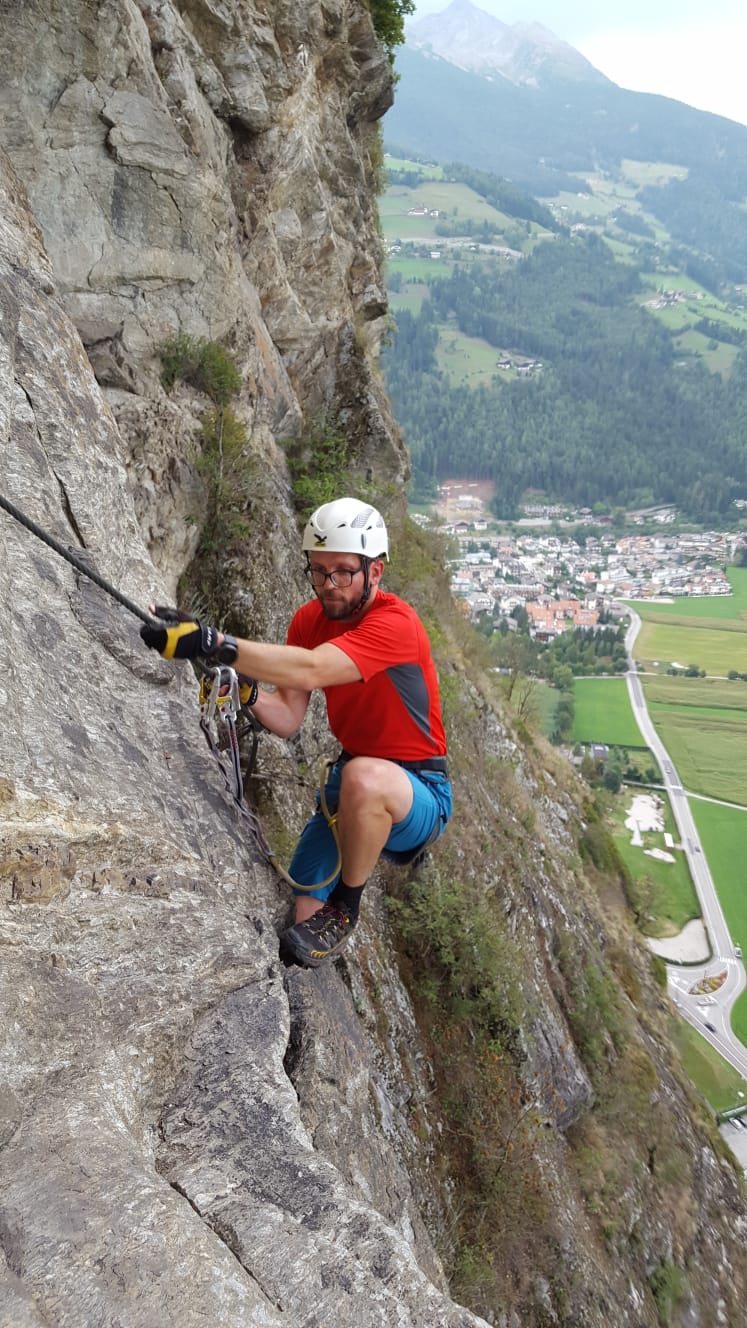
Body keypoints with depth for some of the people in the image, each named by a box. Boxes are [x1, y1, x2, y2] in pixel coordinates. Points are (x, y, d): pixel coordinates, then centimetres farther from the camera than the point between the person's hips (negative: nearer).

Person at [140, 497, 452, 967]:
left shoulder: (395, 623, -25)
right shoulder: (309, 621, -1)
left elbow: (311, 669, -41)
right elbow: (288, 718, -7)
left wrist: (211, 642, -49)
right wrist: (248, 693, -28)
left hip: (419, 791, -6)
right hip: (351, 787, 6)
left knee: (366, 776, -40)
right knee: (303, 917, -3)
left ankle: (345, 909, -16)